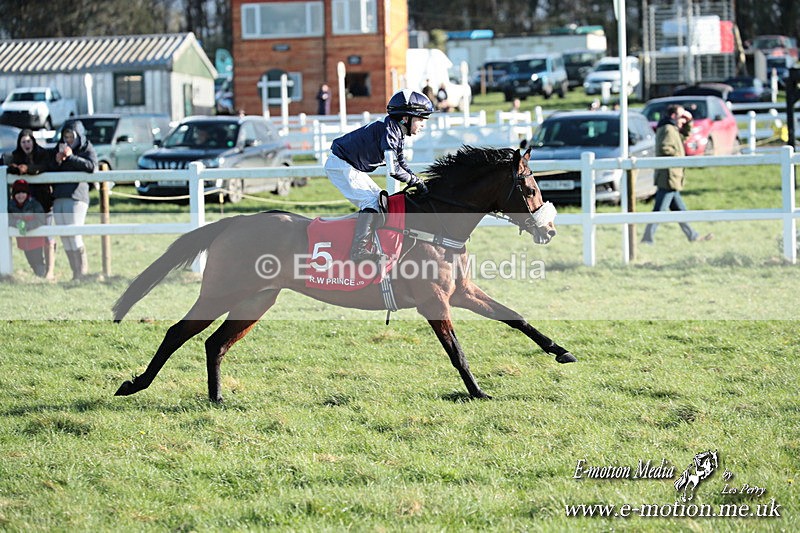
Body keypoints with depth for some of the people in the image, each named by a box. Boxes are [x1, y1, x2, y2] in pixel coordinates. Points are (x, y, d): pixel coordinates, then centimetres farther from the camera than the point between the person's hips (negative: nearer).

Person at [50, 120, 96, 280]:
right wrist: (57, 161, -1)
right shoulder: (59, 148, 20)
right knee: (64, 236, 2)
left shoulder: (87, 149, 4)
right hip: (59, 198, 6)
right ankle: (75, 272, 6)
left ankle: (83, 271, -7)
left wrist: (71, 157, -17)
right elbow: (49, 170, 18)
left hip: (76, 196, -6)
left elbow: (91, 165, -16)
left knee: (74, 234, -13)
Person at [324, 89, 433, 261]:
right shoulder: (389, 129, -24)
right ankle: (359, 250, -22)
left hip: (352, 168, 11)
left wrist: (418, 183, -2)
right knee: (371, 202, -18)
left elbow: (402, 164, 12)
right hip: (340, 166, -11)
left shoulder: (397, 132, 8)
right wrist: (416, 182, -19)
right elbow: (393, 168, -28)